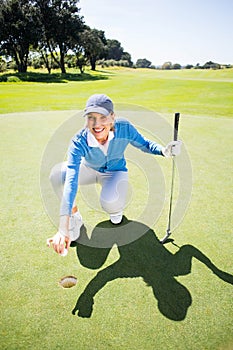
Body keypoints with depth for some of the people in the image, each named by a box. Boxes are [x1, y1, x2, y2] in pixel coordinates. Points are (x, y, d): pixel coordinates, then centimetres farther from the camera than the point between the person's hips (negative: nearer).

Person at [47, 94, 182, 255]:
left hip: (116, 172, 0)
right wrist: (63, 227, -52)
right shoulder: (79, 142, -34)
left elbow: (145, 144, -10)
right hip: (89, 170, 1)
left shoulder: (124, 128, -30)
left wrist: (164, 150, -35)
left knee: (109, 202, -34)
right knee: (57, 173, -29)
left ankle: (117, 209, 8)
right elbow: (71, 181, -45)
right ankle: (74, 215, -3)